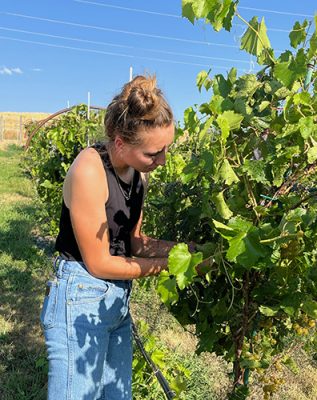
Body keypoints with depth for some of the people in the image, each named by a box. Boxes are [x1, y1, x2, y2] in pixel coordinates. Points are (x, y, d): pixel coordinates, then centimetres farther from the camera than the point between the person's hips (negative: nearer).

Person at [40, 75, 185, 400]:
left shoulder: (138, 171, 2)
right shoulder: (89, 170, -22)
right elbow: (99, 263, -19)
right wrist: (172, 263, -13)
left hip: (118, 299, 8)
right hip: (80, 299, -8)